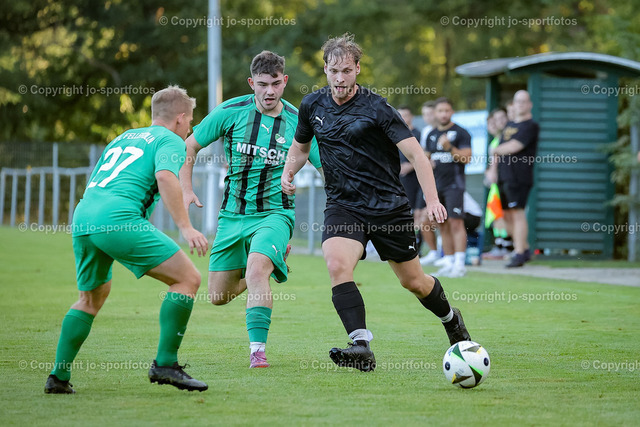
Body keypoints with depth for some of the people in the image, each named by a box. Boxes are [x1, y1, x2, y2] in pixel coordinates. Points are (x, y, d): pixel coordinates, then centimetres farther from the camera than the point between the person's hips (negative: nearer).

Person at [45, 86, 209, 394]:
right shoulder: (171, 140, 8)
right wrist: (186, 227, -17)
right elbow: (165, 176, -12)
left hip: (82, 218, 8)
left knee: (92, 297, 28)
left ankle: (58, 376, 22)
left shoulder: (123, 138, 32)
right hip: (118, 218, -8)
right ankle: (165, 364, -7)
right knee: (188, 278, -2)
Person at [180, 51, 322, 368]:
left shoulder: (298, 122, -5)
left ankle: (258, 350, -24)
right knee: (218, 295, 7)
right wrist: (185, 190, -5)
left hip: (274, 214, -3)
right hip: (232, 216, 3)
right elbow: (188, 147, 6)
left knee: (256, 271, -31)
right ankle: (269, 266, 39)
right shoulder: (230, 112, -5)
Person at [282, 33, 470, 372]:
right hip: (342, 207, 3)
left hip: (388, 206, -3)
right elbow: (301, 145, 21)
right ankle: (361, 347, -31)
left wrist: (432, 199, -28)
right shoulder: (312, 105, 3)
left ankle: (450, 319, 41)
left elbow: (415, 153, -15)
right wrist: (288, 173, 0)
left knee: (413, 281, 9)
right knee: (337, 264, -27)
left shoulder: (376, 108, -12)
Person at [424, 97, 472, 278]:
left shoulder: (460, 133, -4)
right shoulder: (431, 135, 15)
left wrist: (450, 148, -24)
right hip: (436, 186, 6)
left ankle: (459, 264, -15)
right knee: (443, 226, 6)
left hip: (454, 184, -6)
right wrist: (427, 163, 3)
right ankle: (449, 263, 10)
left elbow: (467, 158, -12)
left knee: (456, 222, -13)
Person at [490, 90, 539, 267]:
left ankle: (519, 253, -11)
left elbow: (514, 147, -15)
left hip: (519, 178, -8)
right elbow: (500, 147, 26)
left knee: (518, 213, -12)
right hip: (504, 177, 8)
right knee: (508, 216, 9)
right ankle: (524, 249, 19)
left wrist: (496, 150, 2)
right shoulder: (509, 125, 21)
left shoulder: (530, 126, -6)